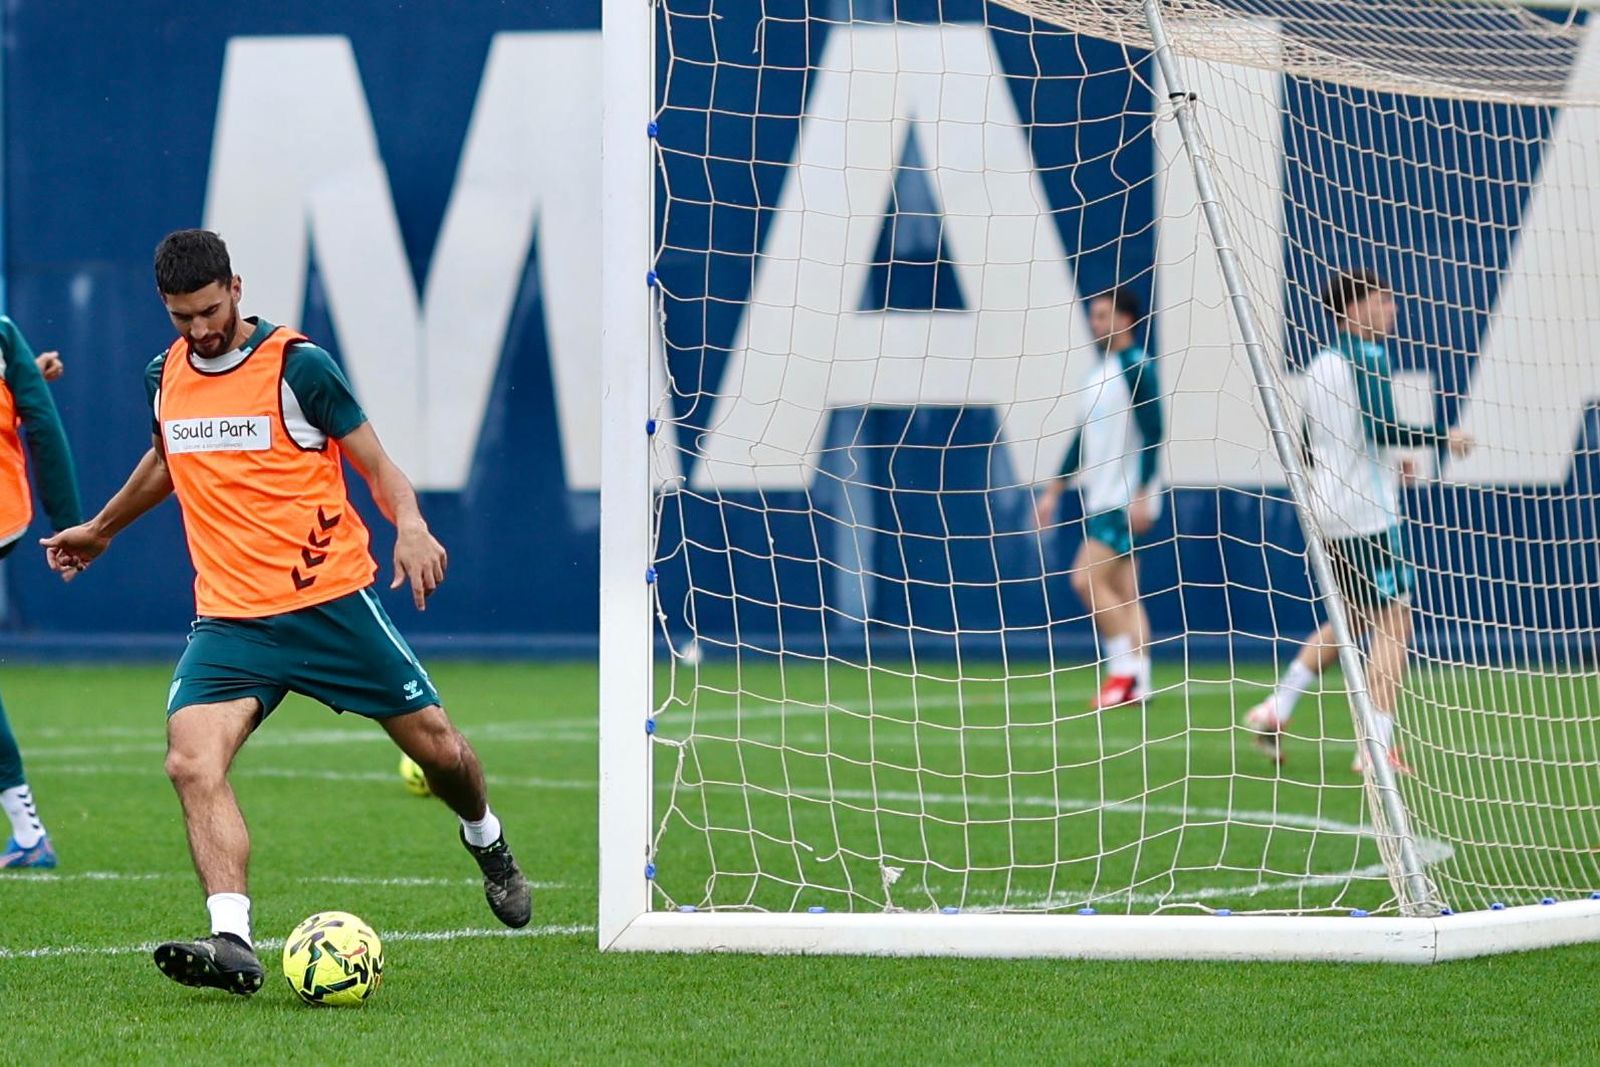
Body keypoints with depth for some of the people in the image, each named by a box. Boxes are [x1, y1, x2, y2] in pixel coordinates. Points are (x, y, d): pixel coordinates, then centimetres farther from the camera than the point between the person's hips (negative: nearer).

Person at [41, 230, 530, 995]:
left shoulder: (297, 366, -8)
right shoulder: (165, 379, 7)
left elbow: (375, 463, -3)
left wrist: (409, 525, -24)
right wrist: (101, 529, 43)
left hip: (332, 602, -3)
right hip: (229, 618, 3)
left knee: (437, 747, 4)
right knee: (191, 762, -22)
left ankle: (486, 842, 40)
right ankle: (233, 943, -30)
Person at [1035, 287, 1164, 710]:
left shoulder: (1137, 367, -11)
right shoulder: (1099, 372, 16)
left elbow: (1152, 433, -17)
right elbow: (1084, 440, 23)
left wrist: (1141, 496, -22)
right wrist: (1053, 492, 22)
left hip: (1126, 500, -9)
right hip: (1100, 499, 9)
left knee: (1088, 578, -15)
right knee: (1123, 592, 6)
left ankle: (1125, 666, -9)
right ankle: (1137, 683, 6)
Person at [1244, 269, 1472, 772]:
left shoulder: (1321, 363, 14)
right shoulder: (1367, 358, -11)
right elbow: (1380, 427, -23)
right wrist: (1442, 439, -11)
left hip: (1327, 513, 9)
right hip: (1367, 513, -9)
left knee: (1350, 619, 22)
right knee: (1393, 622, -6)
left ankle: (1276, 710, 14)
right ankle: (1377, 747, -13)